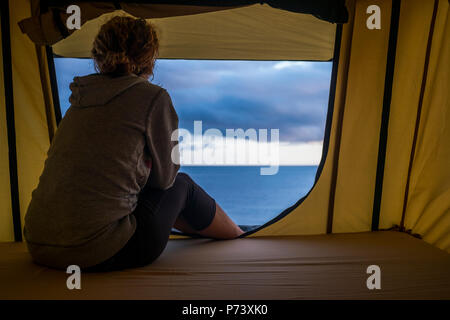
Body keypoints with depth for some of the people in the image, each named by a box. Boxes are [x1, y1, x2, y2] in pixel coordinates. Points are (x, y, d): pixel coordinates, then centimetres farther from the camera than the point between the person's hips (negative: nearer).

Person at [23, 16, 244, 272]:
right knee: (182, 185, 15)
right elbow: (164, 176, 3)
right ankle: (241, 240, 41)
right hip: (101, 254, -7)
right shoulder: (153, 97, -7)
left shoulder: (81, 100, 14)